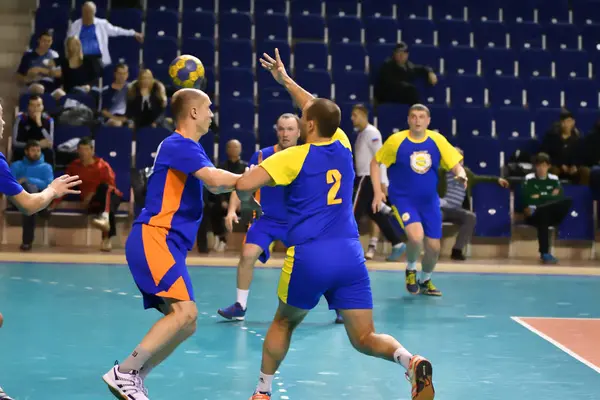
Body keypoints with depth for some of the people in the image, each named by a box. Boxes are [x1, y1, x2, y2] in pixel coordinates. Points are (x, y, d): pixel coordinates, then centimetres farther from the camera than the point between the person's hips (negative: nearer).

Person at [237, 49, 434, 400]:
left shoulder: (295, 156, -3)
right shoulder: (343, 146, 12)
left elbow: (243, 185, -12)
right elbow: (320, 110, 32)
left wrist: (247, 199, 12)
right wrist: (285, 80, 42)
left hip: (309, 257, -3)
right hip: (350, 254, 3)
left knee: (284, 323, 23)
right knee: (365, 339, 2)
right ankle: (411, 362, -26)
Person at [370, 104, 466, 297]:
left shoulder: (438, 140, -5)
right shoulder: (396, 140, -11)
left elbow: (455, 164, 1)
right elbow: (375, 162, -1)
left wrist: (462, 175, -23)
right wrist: (377, 191, -10)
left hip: (429, 202, 4)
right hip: (403, 199, -4)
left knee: (433, 247, 6)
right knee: (416, 236, -27)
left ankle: (425, 281, 35)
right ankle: (411, 270, 5)